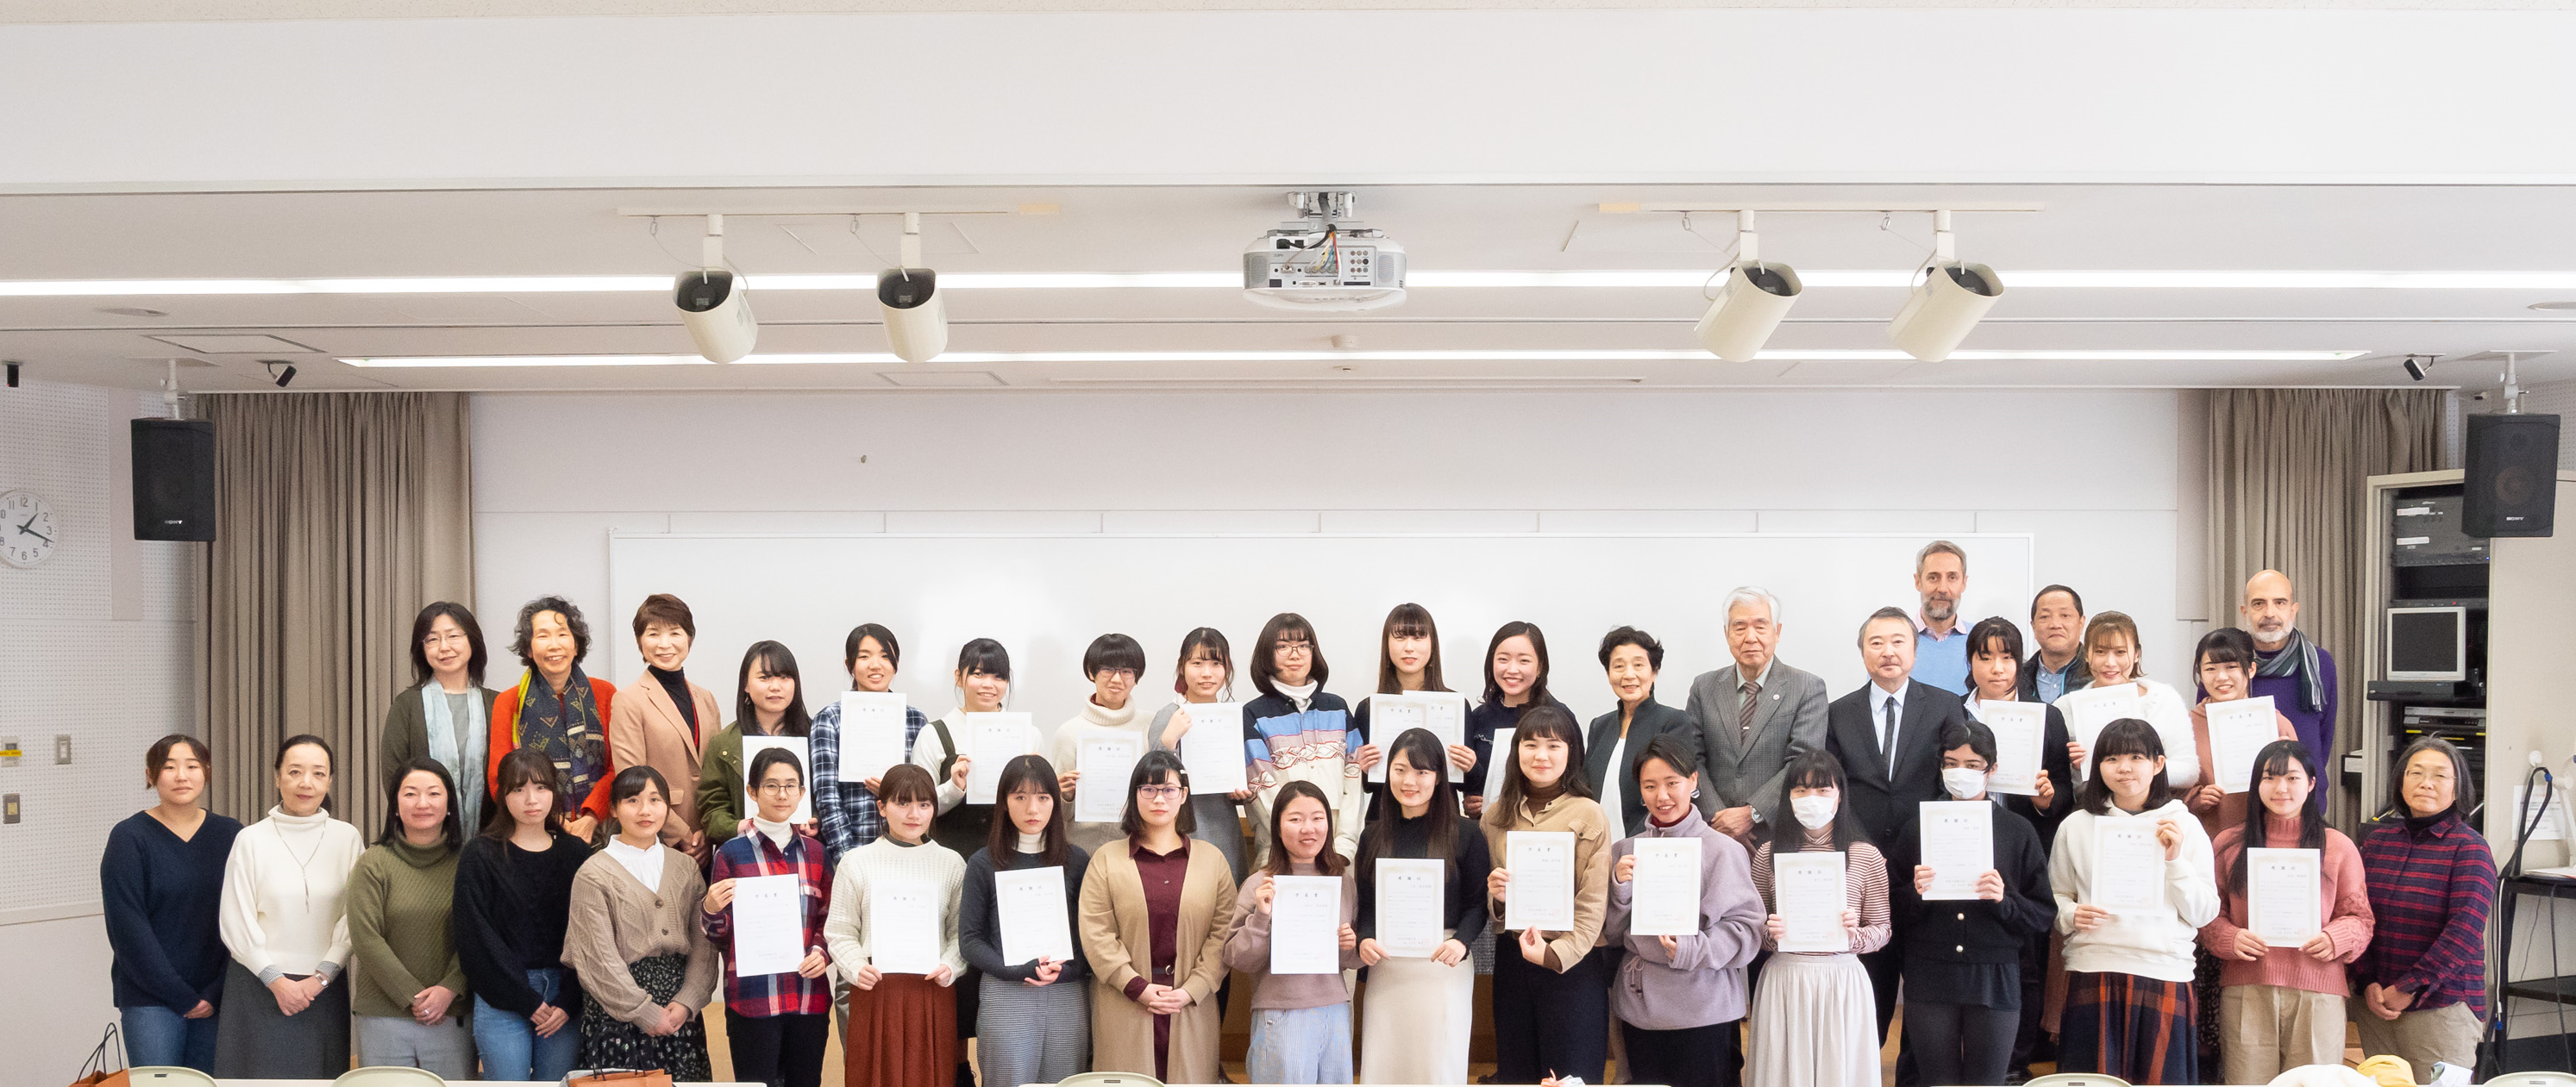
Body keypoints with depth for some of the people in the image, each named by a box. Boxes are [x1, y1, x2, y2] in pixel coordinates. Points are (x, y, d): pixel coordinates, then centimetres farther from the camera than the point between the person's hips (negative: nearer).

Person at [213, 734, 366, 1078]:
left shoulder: (347, 838, 4)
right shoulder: (251, 839, 1)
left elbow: (354, 919, 2)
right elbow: (235, 924, -1)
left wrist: (321, 977, -7)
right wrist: (276, 980, -8)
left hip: (325, 989, 1)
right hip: (260, 987, -1)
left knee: (323, 1077, 1)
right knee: (260, 1076, -4)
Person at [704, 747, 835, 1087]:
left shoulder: (814, 851, 10)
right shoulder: (732, 853, 0)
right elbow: (719, 935, 2)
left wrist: (821, 951, -4)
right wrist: (710, 909, -18)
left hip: (809, 995, 3)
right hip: (753, 999, -3)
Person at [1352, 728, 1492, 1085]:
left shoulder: (1464, 835, -2)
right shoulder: (1374, 837, 8)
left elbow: (1477, 904, -2)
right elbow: (1365, 903, 9)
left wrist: (1461, 941, -19)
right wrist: (1365, 939, -10)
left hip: (1444, 966, -3)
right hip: (1385, 967, 3)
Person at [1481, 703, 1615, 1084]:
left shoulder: (1590, 816, -7)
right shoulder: (1496, 816, 7)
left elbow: (1593, 903, -11)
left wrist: (1556, 953, -22)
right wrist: (1495, 896, -8)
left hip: (1574, 961, -4)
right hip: (1512, 959, 4)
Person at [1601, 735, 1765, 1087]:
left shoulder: (1722, 850, -6)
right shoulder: (1625, 851, 7)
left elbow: (1746, 928, -10)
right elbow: (1613, 934, 8)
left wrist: (1689, 949, -23)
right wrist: (1620, 886, -9)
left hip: (1701, 1011, -4)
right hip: (1638, 1005, 4)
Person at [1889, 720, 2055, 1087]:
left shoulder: (2018, 833, 4)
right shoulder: (1917, 829, 6)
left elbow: (2045, 916, 2)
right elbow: (1896, 915, 8)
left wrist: (2004, 900, -15)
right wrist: (1915, 893, -12)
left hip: (1994, 983, -1)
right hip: (1929, 983, 1)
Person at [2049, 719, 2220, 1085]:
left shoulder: (2185, 825, 7)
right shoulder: (2076, 826, 9)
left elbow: (2204, 914, 4)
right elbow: (2056, 897, 14)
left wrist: (2175, 859, -8)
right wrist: (2072, 915, -6)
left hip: (2165, 974, 0)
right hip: (2094, 971, 0)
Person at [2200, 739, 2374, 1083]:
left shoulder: (2339, 847, 9)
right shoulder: (2228, 844, 9)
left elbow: (2360, 918, 9)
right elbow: (2209, 915, 9)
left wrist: (2334, 939, -11)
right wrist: (2230, 939, -11)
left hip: (2317, 993, 0)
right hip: (2245, 992, 0)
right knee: (2247, 1081, 0)